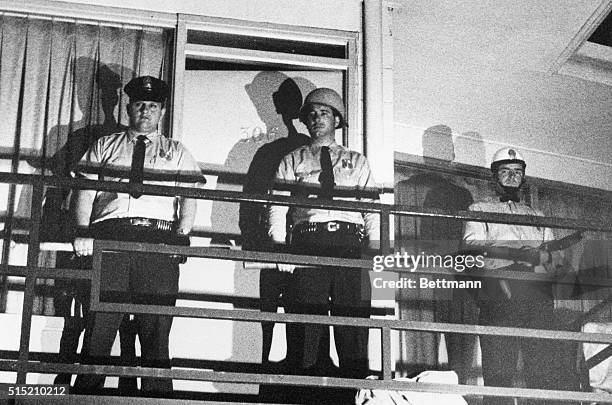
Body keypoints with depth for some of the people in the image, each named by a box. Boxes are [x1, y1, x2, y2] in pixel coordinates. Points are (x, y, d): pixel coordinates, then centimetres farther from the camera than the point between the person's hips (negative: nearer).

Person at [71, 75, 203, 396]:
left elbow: (190, 200, 10)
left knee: (156, 328, -4)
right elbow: (85, 193, 12)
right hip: (109, 237, 0)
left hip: (160, 242, 0)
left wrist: (180, 236, -7)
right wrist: (82, 233, -4)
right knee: (99, 325, -4)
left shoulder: (177, 153, 21)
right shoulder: (105, 147, 21)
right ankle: (85, 393, 1)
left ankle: (156, 395, 0)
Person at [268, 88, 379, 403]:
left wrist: (375, 251, -2)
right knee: (306, 333, -7)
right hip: (307, 244, 0)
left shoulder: (357, 163, 22)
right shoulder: (292, 162, 20)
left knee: (354, 334, -7)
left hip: (350, 246, 1)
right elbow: (277, 208, 9)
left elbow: (373, 210, 13)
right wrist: (280, 249, -6)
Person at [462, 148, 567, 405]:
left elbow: (556, 260, 19)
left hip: (538, 294, 3)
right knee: (498, 370, -13)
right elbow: (472, 246, 2)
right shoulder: (479, 210, 22)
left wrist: (547, 258, -6)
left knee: (544, 369, -10)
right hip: (499, 292, -2)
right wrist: (519, 248, -10)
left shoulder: (537, 216, 32)